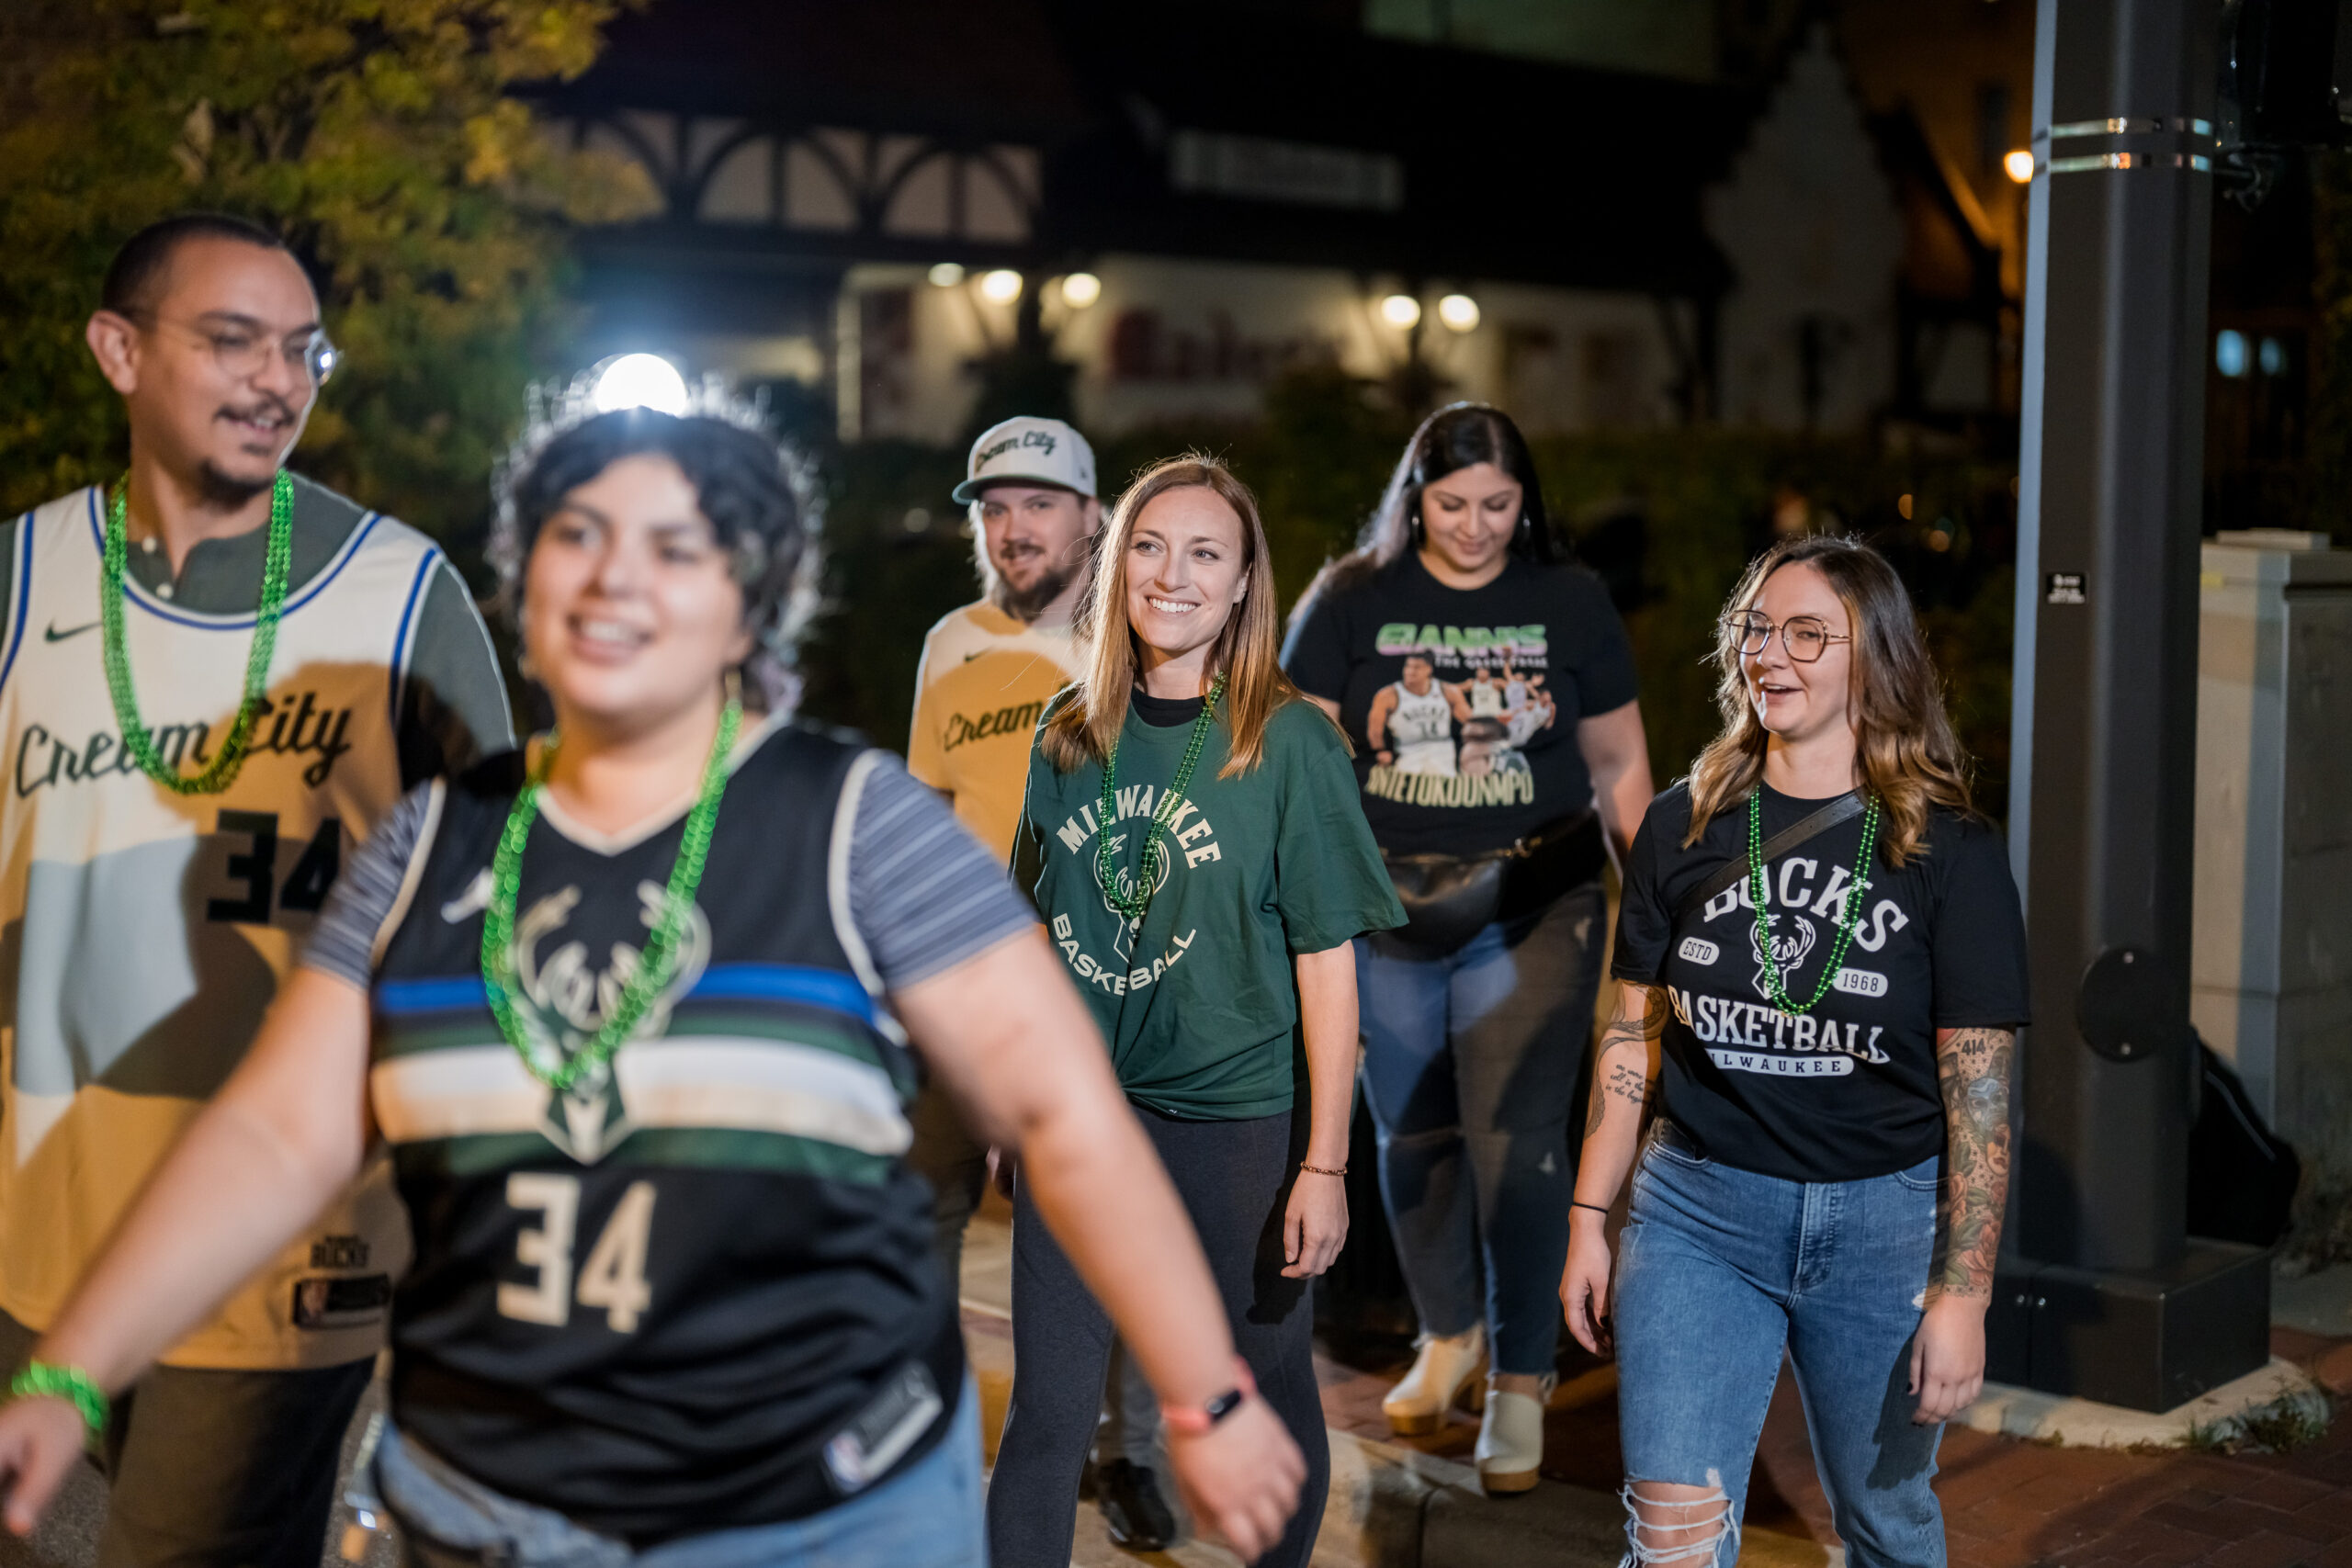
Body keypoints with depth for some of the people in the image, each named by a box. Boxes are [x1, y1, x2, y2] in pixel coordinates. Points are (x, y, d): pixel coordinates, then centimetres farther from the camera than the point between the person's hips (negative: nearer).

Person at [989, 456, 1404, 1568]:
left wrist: (1325, 1164, -11)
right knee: (1045, 1416, 1)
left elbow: (1327, 961, -8)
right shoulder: (1069, 734, 4)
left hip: (1240, 1118, -3)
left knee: (1266, 1401, 12)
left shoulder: (1288, 743, -8)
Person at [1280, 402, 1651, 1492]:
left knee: (1516, 1143, -5)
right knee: (1414, 1137, 12)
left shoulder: (1569, 602, 3)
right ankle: (1449, 1334, 34)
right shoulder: (1351, 602, 1)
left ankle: (1520, 1382, 9)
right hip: (1385, 913, 1)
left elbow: (1620, 764, 9)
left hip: (1532, 911, -1)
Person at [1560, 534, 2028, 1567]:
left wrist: (1963, 1292, -9)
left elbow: (1980, 1087, -6)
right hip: (1697, 1211, 1)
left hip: (1884, 1220, -1)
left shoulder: (1947, 852, -5)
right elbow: (1633, 1037, 8)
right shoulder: (1683, 828, 3)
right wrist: (1589, 1221, 5)